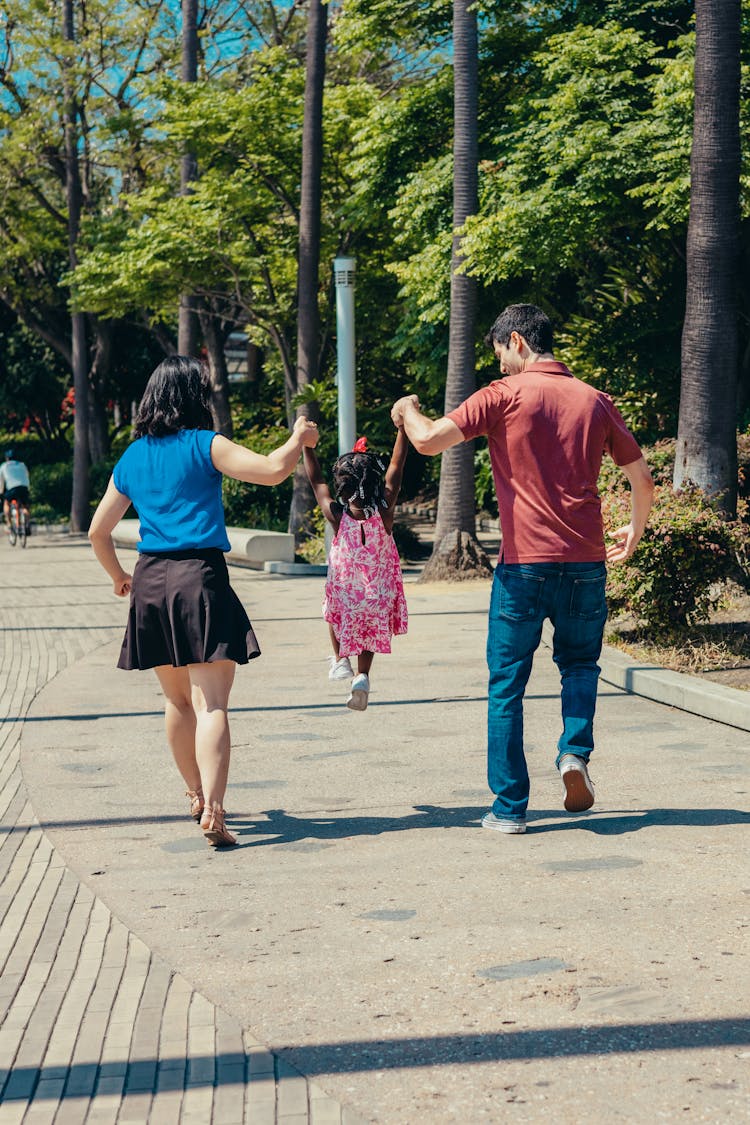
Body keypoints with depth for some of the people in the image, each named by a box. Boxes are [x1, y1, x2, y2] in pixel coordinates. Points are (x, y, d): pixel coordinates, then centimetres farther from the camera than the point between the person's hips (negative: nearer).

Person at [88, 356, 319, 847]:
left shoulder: (132, 458, 12)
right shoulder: (204, 445, -5)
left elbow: (99, 531, 18)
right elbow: (272, 470, -13)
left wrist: (119, 577, 34)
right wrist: (299, 438, 7)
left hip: (150, 582, 6)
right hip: (200, 577, -6)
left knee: (178, 699, 20)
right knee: (211, 705, -8)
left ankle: (196, 794, 35)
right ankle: (213, 810, -19)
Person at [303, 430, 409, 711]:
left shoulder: (337, 516, -20)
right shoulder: (384, 512, -18)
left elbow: (316, 480, -7)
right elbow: (396, 466, -10)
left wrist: (305, 444, 1)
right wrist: (403, 427, -4)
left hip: (345, 594, 0)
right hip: (379, 594, 1)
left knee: (334, 613, 32)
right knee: (369, 631, 24)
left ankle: (341, 660, 24)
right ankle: (362, 676, 6)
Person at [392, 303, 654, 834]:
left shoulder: (505, 395, -4)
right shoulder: (595, 399, 8)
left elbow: (430, 440, -12)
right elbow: (642, 477, 13)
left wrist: (407, 410, 10)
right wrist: (635, 530, 31)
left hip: (524, 565, -3)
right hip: (586, 563, 3)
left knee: (506, 687, 8)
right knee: (579, 663, 25)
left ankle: (510, 806, 9)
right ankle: (575, 750, 1)